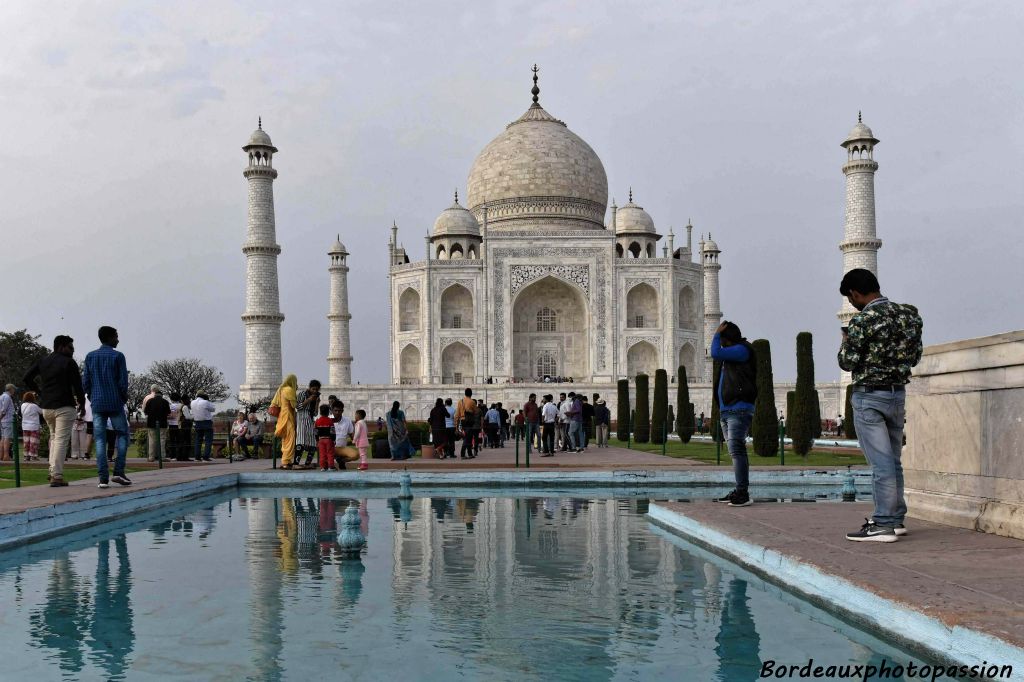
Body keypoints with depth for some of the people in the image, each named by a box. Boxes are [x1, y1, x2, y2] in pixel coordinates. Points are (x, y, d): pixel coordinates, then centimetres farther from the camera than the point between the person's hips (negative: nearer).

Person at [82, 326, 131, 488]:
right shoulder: (118, 356, -4)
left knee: (100, 439, 2)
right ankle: (118, 472, -2)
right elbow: (123, 382, -8)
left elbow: (85, 382, 6)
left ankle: (103, 477, -3)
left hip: (97, 404, 3)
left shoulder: (90, 356, 8)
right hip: (115, 403, -3)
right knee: (122, 435, 9)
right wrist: (124, 397, 9)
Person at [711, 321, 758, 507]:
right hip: (727, 410, 10)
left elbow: (716, 353, -17)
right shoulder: (732, 355, 22)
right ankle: (739, 491, 14)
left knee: (736, 450, -16)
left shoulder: (742, 350, -7)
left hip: (739, 410, -10)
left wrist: (717, 333, -2)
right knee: (736, 451, 10)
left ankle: (743, 493, -18)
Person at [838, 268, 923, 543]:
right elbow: (915, 356, 12)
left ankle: (883, 525, -2)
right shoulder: (909, 314, 5)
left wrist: (845, 343, 6)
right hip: (898, 393, 7)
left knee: (880, 462, -5)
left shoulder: (862, 321, -16)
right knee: (893, 460, 14)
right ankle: (896, 519, 21)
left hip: (869, 396, -7)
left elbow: (848, 363, -12)